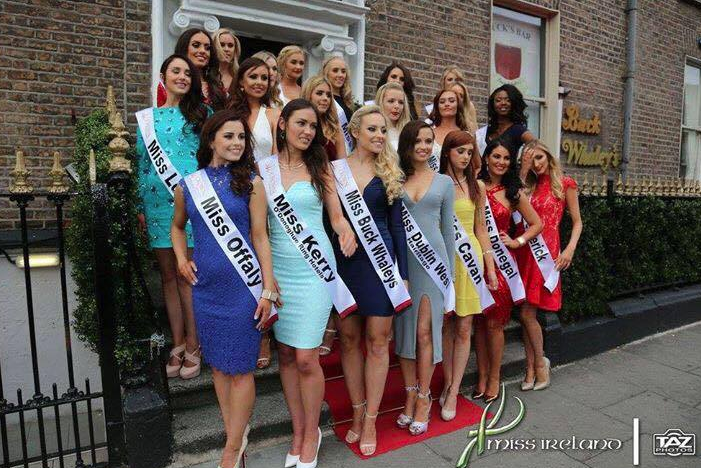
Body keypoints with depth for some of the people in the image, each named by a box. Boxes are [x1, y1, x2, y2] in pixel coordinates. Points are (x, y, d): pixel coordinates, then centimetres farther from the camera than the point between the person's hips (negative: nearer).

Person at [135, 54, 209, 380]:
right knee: (168, 274, 7)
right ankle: (177, 344, 17)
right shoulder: (146, 118, 14)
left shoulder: (202, 113, 7)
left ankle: (192, 345, 9)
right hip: (158, 203, 3)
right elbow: (142, 162, 13)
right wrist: (140, 206, 7)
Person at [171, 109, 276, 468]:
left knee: (239, 368, 2)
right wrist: (181, 258, 5)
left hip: (242, 287, -3)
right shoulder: (187, 186, 5)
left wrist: (268, 289, -9)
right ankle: (236, 436, 29)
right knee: (218, 365, 12)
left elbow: (260, 237, -5)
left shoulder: (250, 182, -4)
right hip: (205, 287, 4)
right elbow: (177, 226, 23)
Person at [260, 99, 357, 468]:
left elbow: (337, 216, 5)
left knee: (306, 358, -4)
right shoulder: (263, 168, 4)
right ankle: (298, 433, 28)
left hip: (313, 268, -2)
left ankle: (311, 434, 19)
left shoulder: (320, 167, 4)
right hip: (278, 267, 2)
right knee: (286, 354, 10)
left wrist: (346, 233, -17)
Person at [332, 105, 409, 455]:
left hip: (380, 260, 0)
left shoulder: (388, 172, 6)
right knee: (349, 338, 7)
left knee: (377, 340, 3)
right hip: (342, 261, 0)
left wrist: (403, 272, 2)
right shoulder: (334, 169, 3)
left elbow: (396, 225, 7)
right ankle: (357, 413, 23)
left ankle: (370, 420, 16)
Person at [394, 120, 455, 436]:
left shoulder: (444, 182, 8)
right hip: (401, 259, 1)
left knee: (425, 331, -1)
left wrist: (450, 271, 8)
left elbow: (448, 228, 10)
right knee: (404, 328, 8)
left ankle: (423, 399, 14)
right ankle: (410, 394, 23)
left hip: (432, 256, -1)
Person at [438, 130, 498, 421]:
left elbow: (481, 229, 11)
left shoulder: (477, 187, 9)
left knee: (463, 328, 2)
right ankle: (448, 384, 22)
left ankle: (453, 391, 13)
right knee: (446, 326, 7)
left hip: (469, 257, 1)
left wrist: (490, 266, 6)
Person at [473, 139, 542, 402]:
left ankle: (494, 378, 20)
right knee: (478, 321, 8)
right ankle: (482, 376, 22)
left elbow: (537, 224, 13)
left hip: (500, 261, 0)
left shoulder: (513, 193, 7)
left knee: (494, 323, 3)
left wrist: (517, 242, 1)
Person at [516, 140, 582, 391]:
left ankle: (539, 363, 17)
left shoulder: (565, 183, 2)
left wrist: (570, 249, -12)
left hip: (546, 250, -4)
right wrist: (523, 172, -2)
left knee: (527, 313, -6)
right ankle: (531, 369, 19)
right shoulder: (529, 185, 16)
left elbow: (577, 222, 2)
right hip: (524, 250, 5)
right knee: (526, 313, 6)